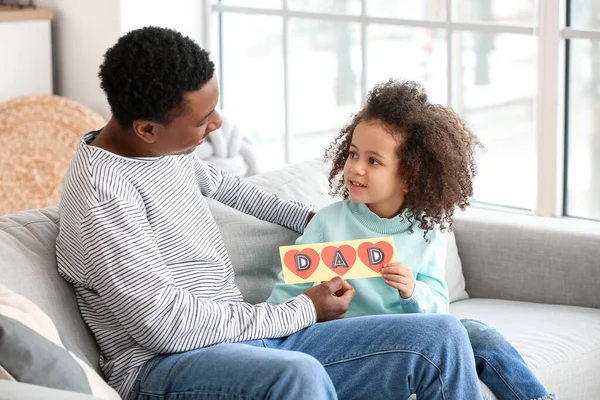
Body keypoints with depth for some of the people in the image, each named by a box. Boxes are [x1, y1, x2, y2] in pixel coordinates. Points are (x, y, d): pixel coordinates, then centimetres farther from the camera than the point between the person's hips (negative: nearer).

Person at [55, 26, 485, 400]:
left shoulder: (166, 144, 9)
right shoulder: (100, 195, -20)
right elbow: (167, 326, -23)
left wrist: (308, 217, 39)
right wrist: (304, 311, -13)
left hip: (248, 336, 9)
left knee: (440, 338, -5)